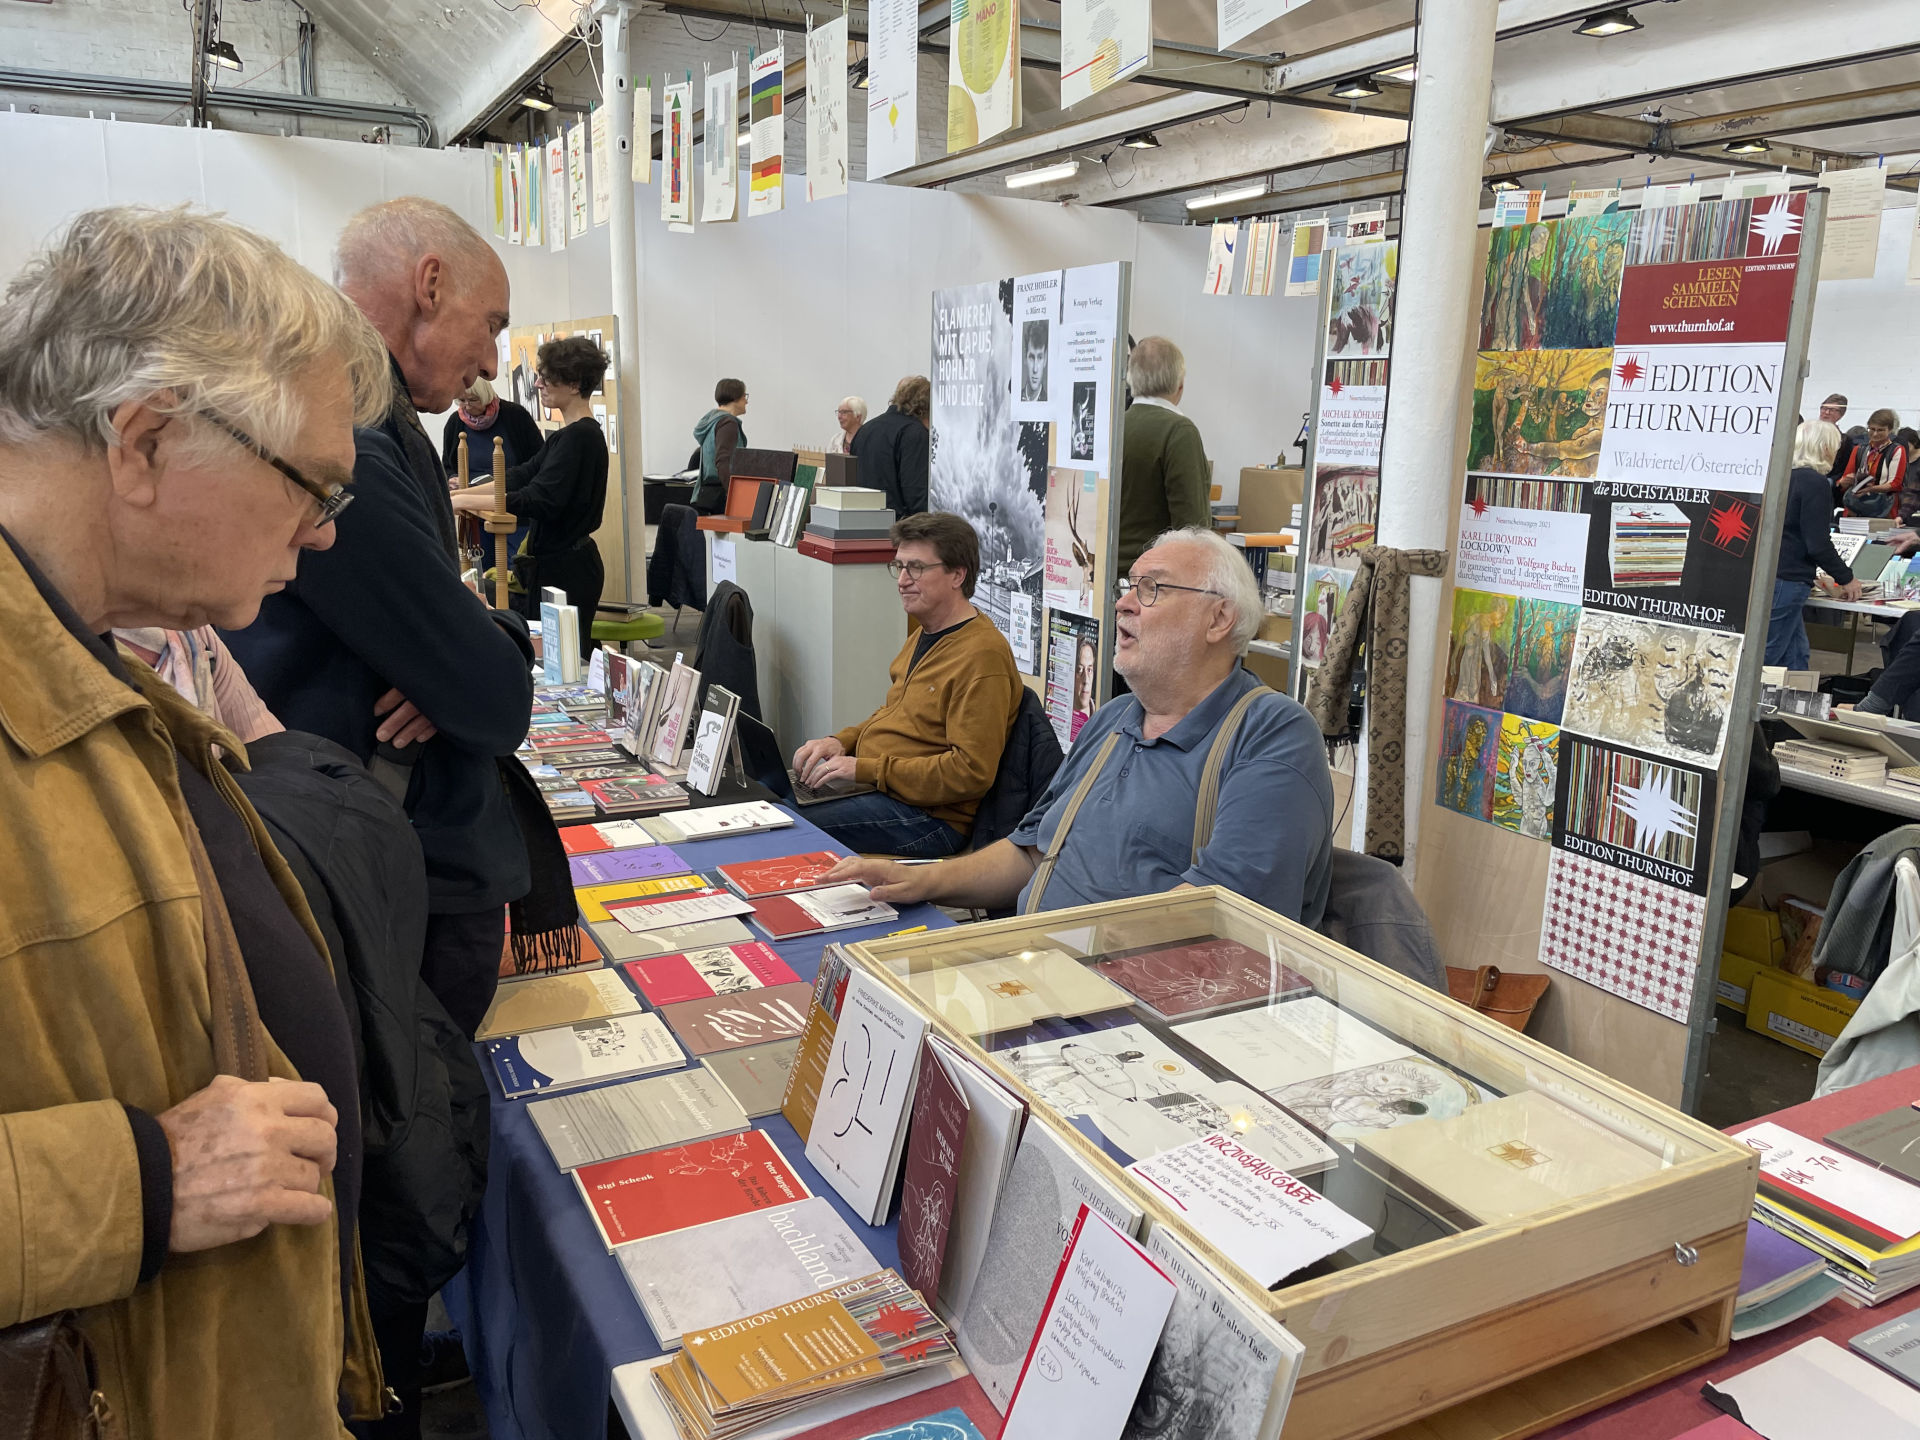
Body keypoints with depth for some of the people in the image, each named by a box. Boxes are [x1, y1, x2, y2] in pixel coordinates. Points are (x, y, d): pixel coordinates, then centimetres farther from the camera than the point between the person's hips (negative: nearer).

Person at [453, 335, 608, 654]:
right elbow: (523, 476, 15)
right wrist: (460, 493, 6)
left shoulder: (580, 436, -18)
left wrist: (464, 500, -26)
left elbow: (540, 500, -27)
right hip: (559, 563, 10)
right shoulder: (568, 434, 14)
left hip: (565, 570, -10)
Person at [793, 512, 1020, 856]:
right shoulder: (924, 636, 14)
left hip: (927, 815, -10)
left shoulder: (982, 655, -19)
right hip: (875, 786, 10)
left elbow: (971, 772, -24)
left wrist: (865, 768, -22)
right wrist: (841, 742, 5)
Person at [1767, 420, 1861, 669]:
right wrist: (1846, 578, 0)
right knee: (1764, 659, -5)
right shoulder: (1816, 483, -11)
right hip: (1786, 580, -9)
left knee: (1796, 655, 14)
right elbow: (1818, 544, -14)